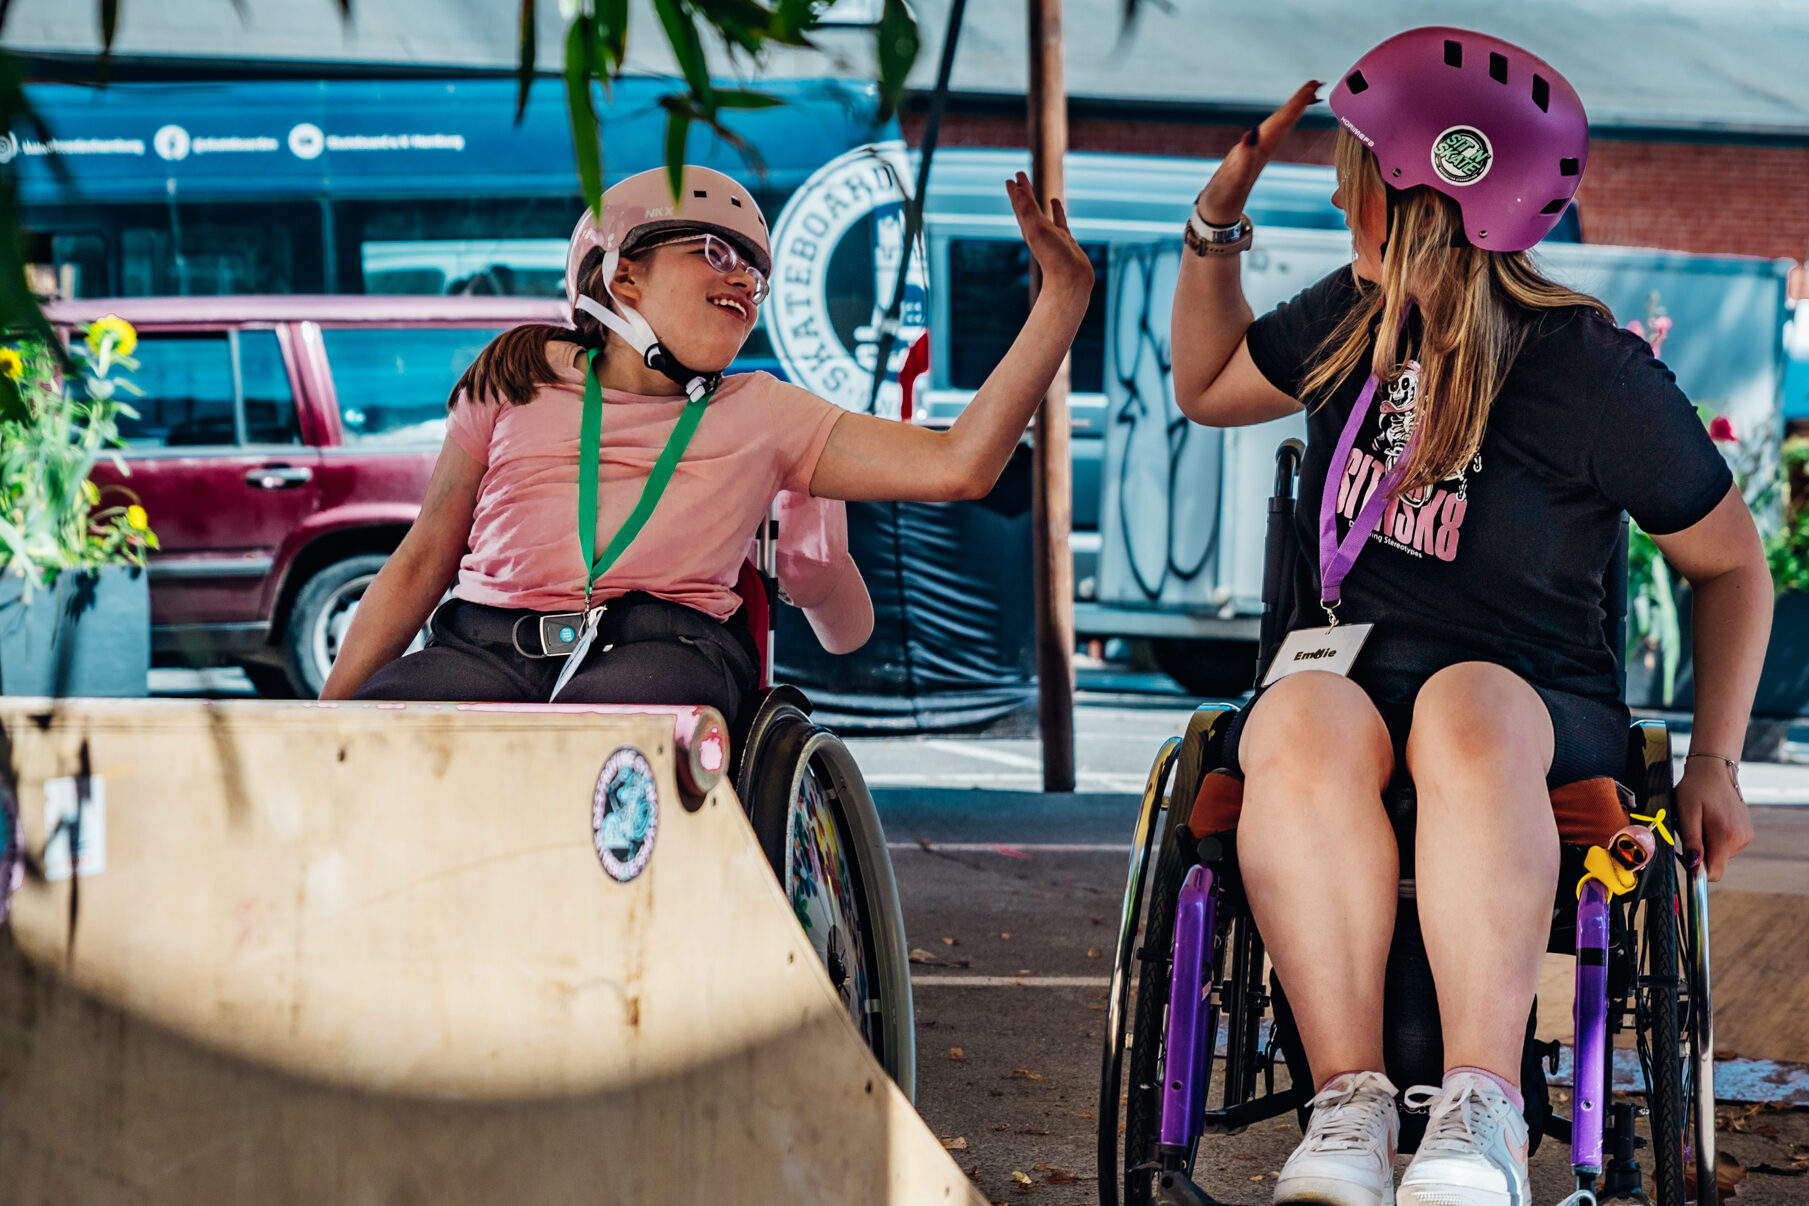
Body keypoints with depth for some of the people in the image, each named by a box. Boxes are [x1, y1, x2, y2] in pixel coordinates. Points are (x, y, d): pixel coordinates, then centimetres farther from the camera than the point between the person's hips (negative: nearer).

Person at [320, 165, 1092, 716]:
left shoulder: (763, 414, 23)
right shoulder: (520, 375, 22)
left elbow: (957, 465, 14)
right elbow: (424, 561, 23)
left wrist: (1063, 297, 11)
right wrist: (324, 713, 13)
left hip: (667, 648, -1)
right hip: (492, 642, 1)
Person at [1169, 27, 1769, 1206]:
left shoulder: (1597, 377, -6)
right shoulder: (1354, 321, 9)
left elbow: (1733, 564, 4)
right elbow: (1208, 386, 30)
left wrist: (1715, 760, -2)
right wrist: (1218, 222, 17)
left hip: (1537, 703, -3)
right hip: (1348, 669, 3)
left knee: (1468, 712, -41)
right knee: (1300, 721, -35)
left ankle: (1484, 1104, -45)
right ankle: (1351, 1100, -40)